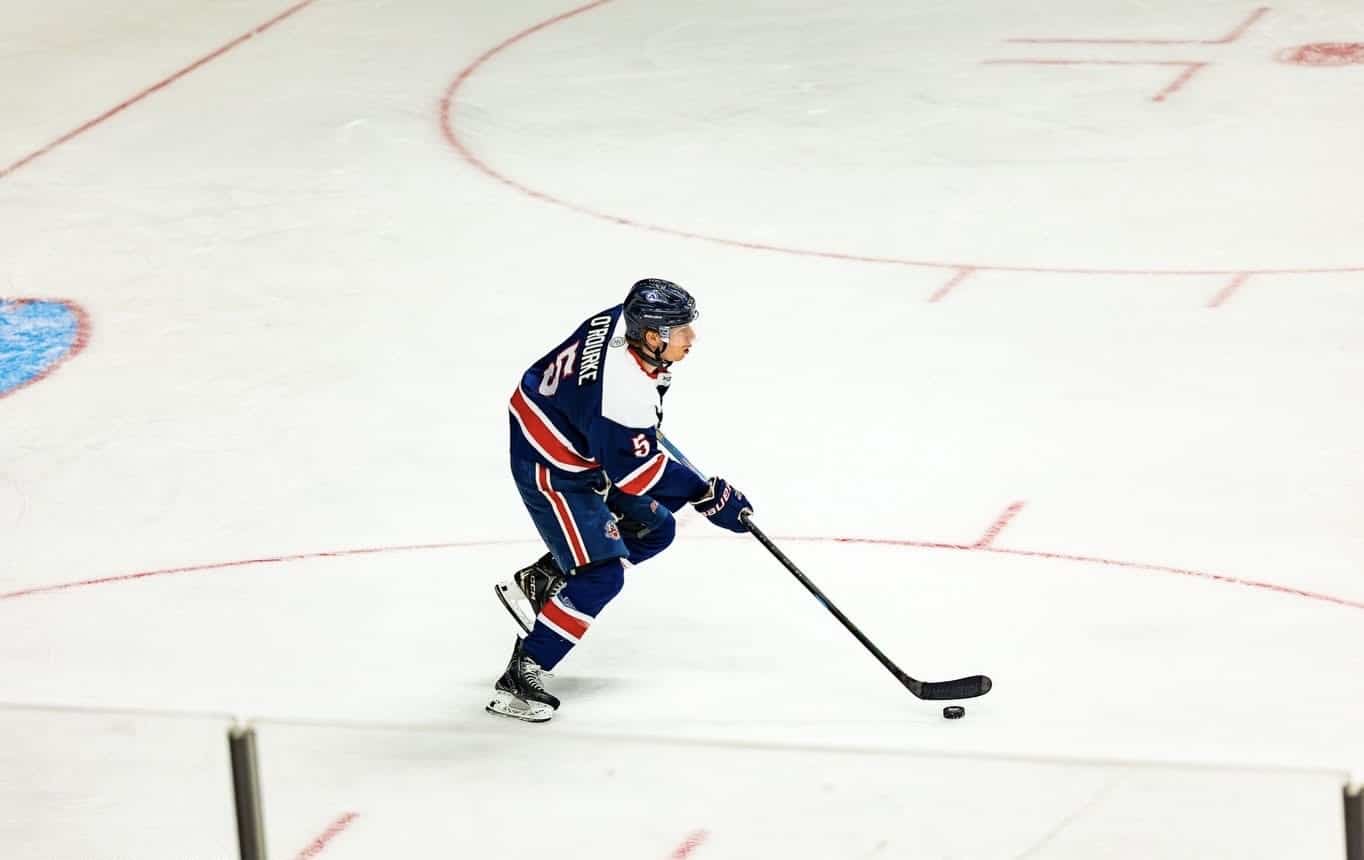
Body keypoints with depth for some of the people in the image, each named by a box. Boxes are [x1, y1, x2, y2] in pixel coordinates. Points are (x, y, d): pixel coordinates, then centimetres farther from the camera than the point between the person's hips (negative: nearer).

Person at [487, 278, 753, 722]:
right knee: (601, 577, -11)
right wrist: (707, 495, -19)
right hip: (552, 469, -10)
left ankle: (538, 582, 25)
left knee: (653, 529, 15)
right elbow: (637, 471, -26)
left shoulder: (624, 320, -12)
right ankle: (518, 679, -4)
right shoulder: (624, 394, -37)